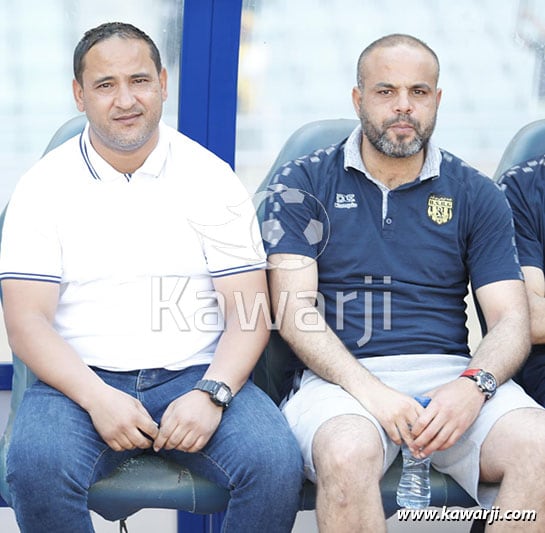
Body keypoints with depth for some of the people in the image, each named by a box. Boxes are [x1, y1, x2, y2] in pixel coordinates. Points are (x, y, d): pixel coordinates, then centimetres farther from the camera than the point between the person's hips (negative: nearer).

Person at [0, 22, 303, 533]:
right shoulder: (44, 186, 5)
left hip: (196, 375, 1)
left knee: (275, 461, -27)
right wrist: (96, 397, -17)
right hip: (82, 379, 0)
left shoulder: (211, 179, 6)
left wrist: (210, 393, -16)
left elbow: (249, 310, 2)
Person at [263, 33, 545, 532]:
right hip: (340, 375, -2)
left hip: (451, 374, 2)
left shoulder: (476, 195, 13)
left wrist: (475, 384, -16)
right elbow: (294, 308, -2)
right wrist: (368, 389, -19)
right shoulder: (302, 184, 8)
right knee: (348, 453, -37)